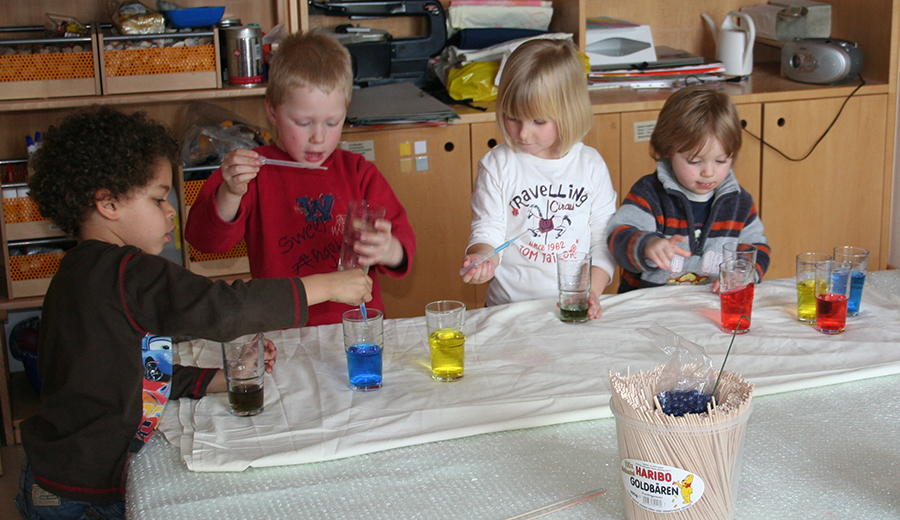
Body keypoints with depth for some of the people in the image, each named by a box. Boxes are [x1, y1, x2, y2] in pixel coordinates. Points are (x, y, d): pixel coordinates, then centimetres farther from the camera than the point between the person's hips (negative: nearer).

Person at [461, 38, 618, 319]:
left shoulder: (591, 164, 6)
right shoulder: (497, 165, 2)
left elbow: (604, 237, 8)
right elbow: (488, 229, 1)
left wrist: (591, 290, -4)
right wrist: (483, 257, -21)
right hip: (510, 305, 0)